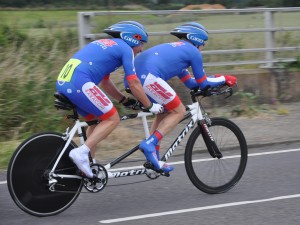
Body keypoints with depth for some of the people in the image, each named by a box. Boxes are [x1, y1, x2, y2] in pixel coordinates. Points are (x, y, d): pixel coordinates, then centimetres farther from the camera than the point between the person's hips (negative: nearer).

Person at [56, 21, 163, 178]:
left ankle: (89, 168, 20)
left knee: (96, 120, 22)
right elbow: (134, 83, 3)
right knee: (112, 119, 0)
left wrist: (125, 101, 34)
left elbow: (105, 83, 34)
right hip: (80, 84, -9)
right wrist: (150, 106, 13)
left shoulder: (105, 44, 31)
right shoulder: (125, 49, 7)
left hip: (63, 83, 9)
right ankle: (81, 152, -13)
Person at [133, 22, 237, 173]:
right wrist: (224, 79, 30)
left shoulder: (175, 49, 34)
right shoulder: (193, 52, 10)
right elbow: (203, 84, 16)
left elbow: (190, 82, 37)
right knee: (179, 111, 3)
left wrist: (217, 79, 41)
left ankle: (154, 160, 18)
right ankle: (150, 143, -12)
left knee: (164, 112, 23)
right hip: (148, 77, -9)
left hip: (133, 76, 9)